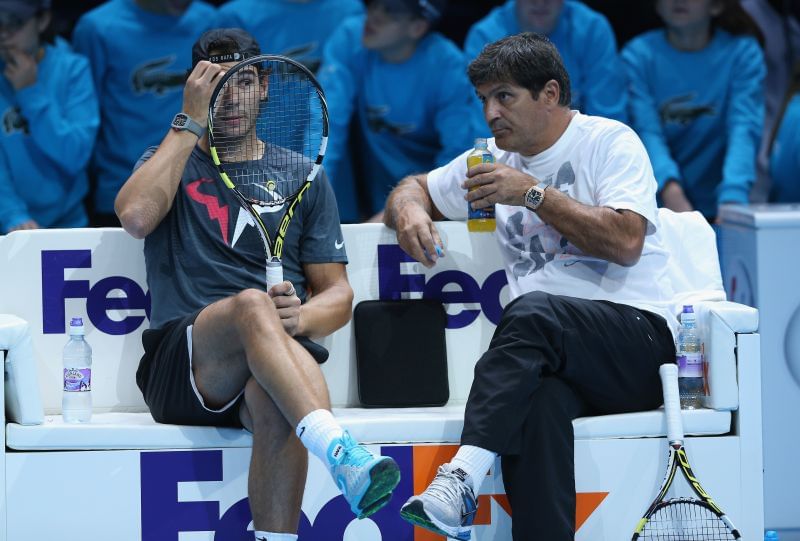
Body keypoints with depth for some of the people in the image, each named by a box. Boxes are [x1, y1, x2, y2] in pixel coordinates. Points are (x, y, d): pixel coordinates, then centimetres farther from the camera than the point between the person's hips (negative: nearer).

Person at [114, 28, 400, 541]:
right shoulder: (168, 163, 18)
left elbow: (338, 295, 16)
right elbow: (136, 215, -8)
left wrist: (300, 317, -9)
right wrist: (192, 123, -3)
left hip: (275, 366, 1)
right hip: (180, 367, -1)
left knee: (273, 403, -38)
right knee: (251, 304, -37)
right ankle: (342, 452, -57)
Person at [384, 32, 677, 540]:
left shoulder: (609, 141, 6)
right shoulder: (498, 159, 24)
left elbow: (626, 242, -9)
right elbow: (413, 187, 36)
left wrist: (534, 194, -8)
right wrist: (410, 209, 11)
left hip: (638, 334, -4)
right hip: (546, 352, 4)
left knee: (533, 310, -36)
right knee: (537, 400, -35)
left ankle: (463, 477, -46)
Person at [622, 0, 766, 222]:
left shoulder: (743, 53, -1)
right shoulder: (639, 54, -1)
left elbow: (744, 129, -13)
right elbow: (646, 133, -12)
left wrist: (732, 199, -31)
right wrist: (671, 192, -32)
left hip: (714, 209, 0)